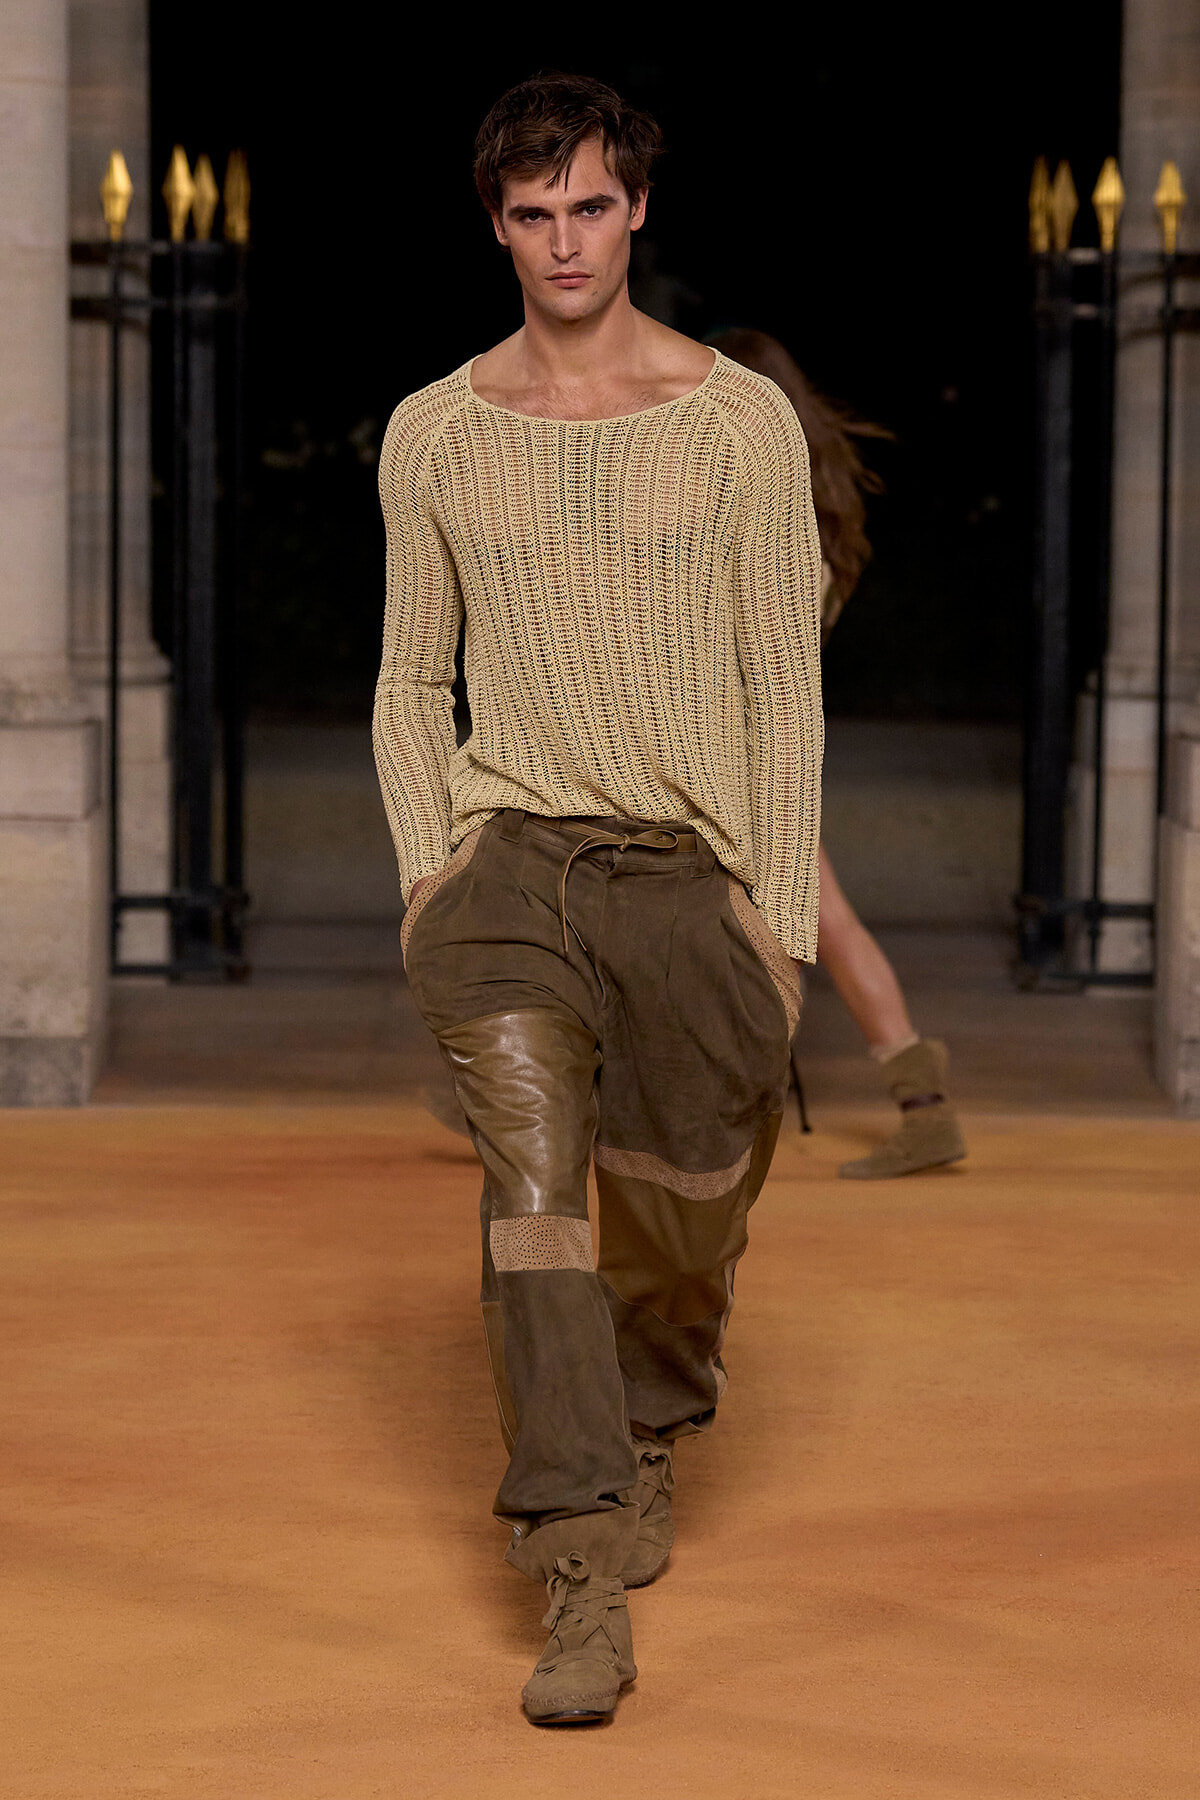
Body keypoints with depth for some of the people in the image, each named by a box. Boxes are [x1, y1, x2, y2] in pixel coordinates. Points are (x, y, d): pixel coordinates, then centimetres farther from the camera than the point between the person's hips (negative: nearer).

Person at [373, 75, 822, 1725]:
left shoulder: (741, 421, 0)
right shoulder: (433, 433, 7)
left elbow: (785, 686, 1)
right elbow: (412, 678, 14)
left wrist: (782, 916, -5)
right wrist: (429, 863, -1)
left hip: (691, 865, 0)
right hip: (509, 851, 0)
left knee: (685, 1222, 8)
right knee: (530, 1156, -21)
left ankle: (650, 1434, 44)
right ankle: (585, 1579, -26)